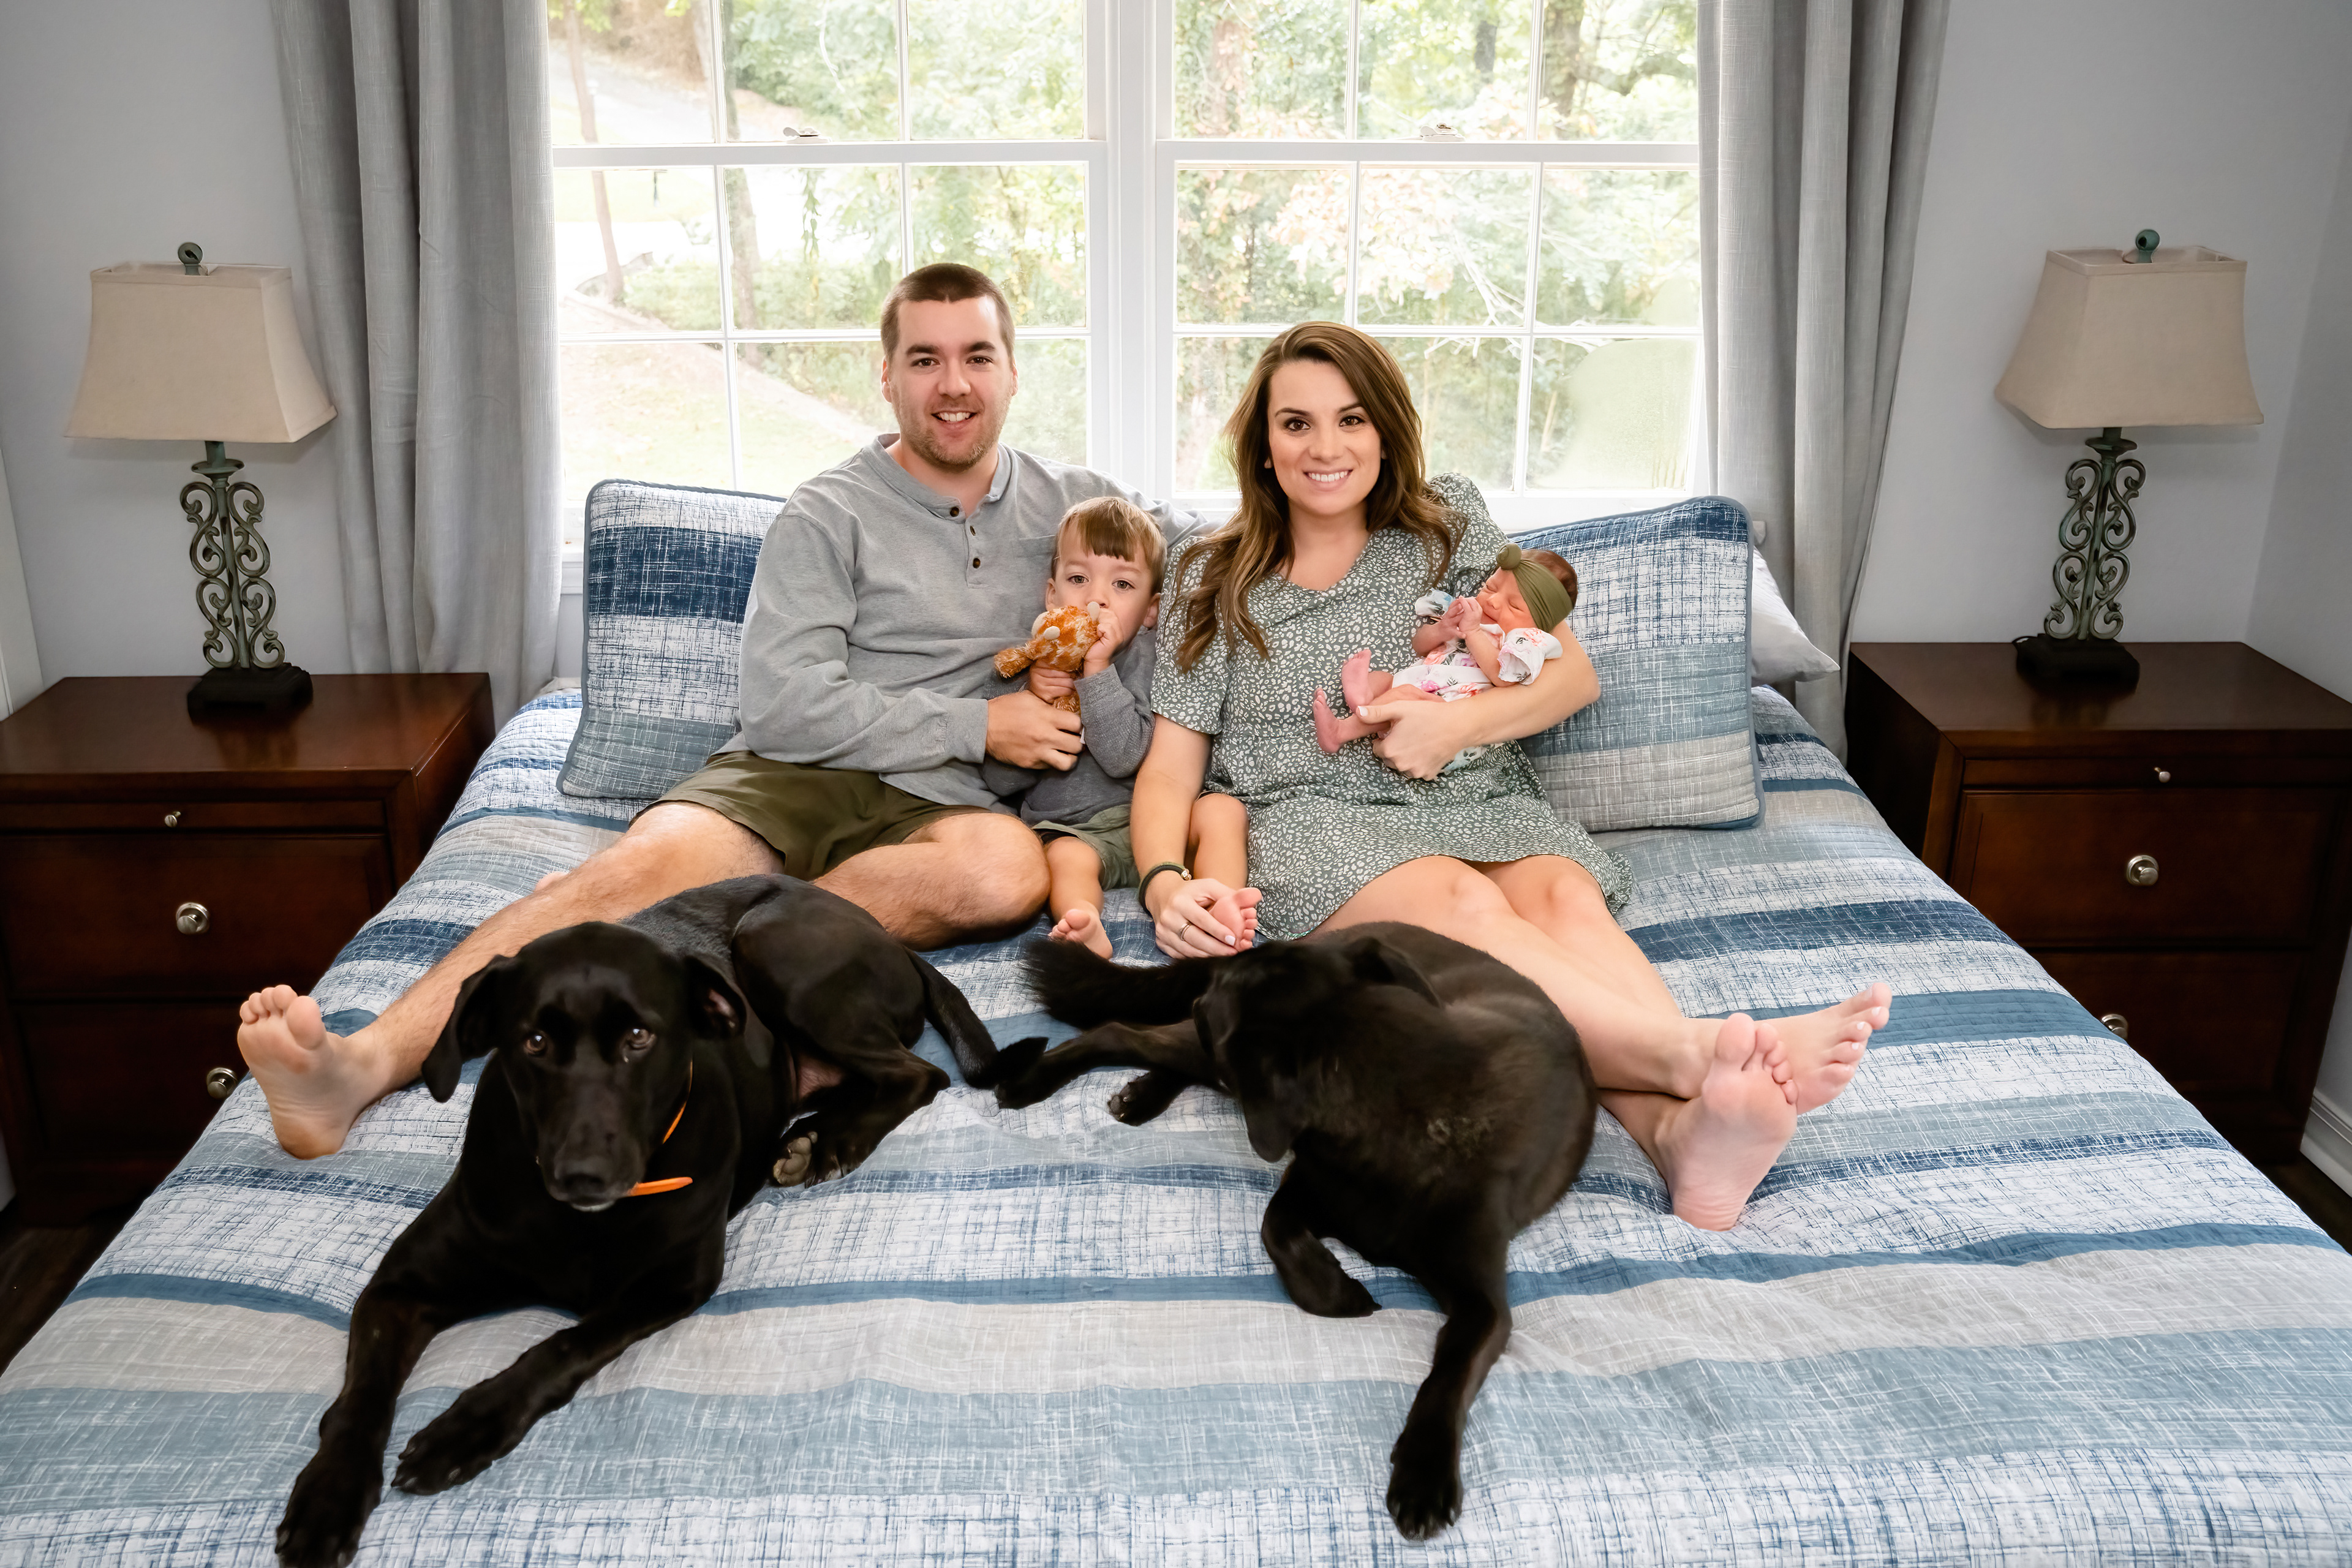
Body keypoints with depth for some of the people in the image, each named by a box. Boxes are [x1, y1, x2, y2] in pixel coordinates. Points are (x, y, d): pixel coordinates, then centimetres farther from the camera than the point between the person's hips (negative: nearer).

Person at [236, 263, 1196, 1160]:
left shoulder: (1065, 500, 18)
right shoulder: (828, 515, 6)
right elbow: (785, 707, -5)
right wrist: (975, 725, -7)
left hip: (929, 809, 1)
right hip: (793, 780, -1)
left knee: (1011, 866, -37)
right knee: (643, 862, -33)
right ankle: (366, 1062, -46)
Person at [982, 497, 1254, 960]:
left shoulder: (1145, 656, -1)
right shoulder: (1034, 663, 9)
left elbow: (1124, 756, -17)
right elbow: (999, 779, 3)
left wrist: (1097, 670, -21)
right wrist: (1032, 702, -11)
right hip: (1066, 828, 0)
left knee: (1223, 809, -23)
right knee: (1066, 858, -31)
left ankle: (1219, 908, -45)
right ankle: (1086, 930, -58)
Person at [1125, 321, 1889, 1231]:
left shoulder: (1447, 525, 18)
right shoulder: (1211, 583, 15)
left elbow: (1573, 675, 12)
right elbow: (1171, 770, 9)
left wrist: (1460, 722, -8)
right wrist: (1164, 885, -13)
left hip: (1476, 800, 2)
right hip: (1314, 819, -2)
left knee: (1563, 894, -34)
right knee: (1463, 900, -36)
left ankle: (1680, 1127, -60)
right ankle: (1694, 1049, -60)